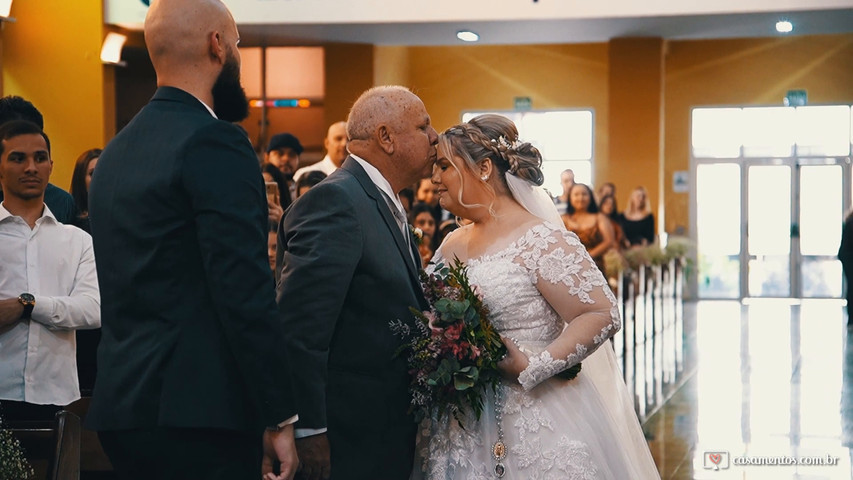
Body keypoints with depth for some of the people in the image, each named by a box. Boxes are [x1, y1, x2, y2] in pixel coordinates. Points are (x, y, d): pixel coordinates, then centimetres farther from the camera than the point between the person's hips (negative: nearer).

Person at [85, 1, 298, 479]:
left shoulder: (115, 151, 14)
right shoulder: (215, 143, -12)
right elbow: (246, 294, -18)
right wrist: (280, 419, -13)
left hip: (121, 407, 9)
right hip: (195, 410, -9)